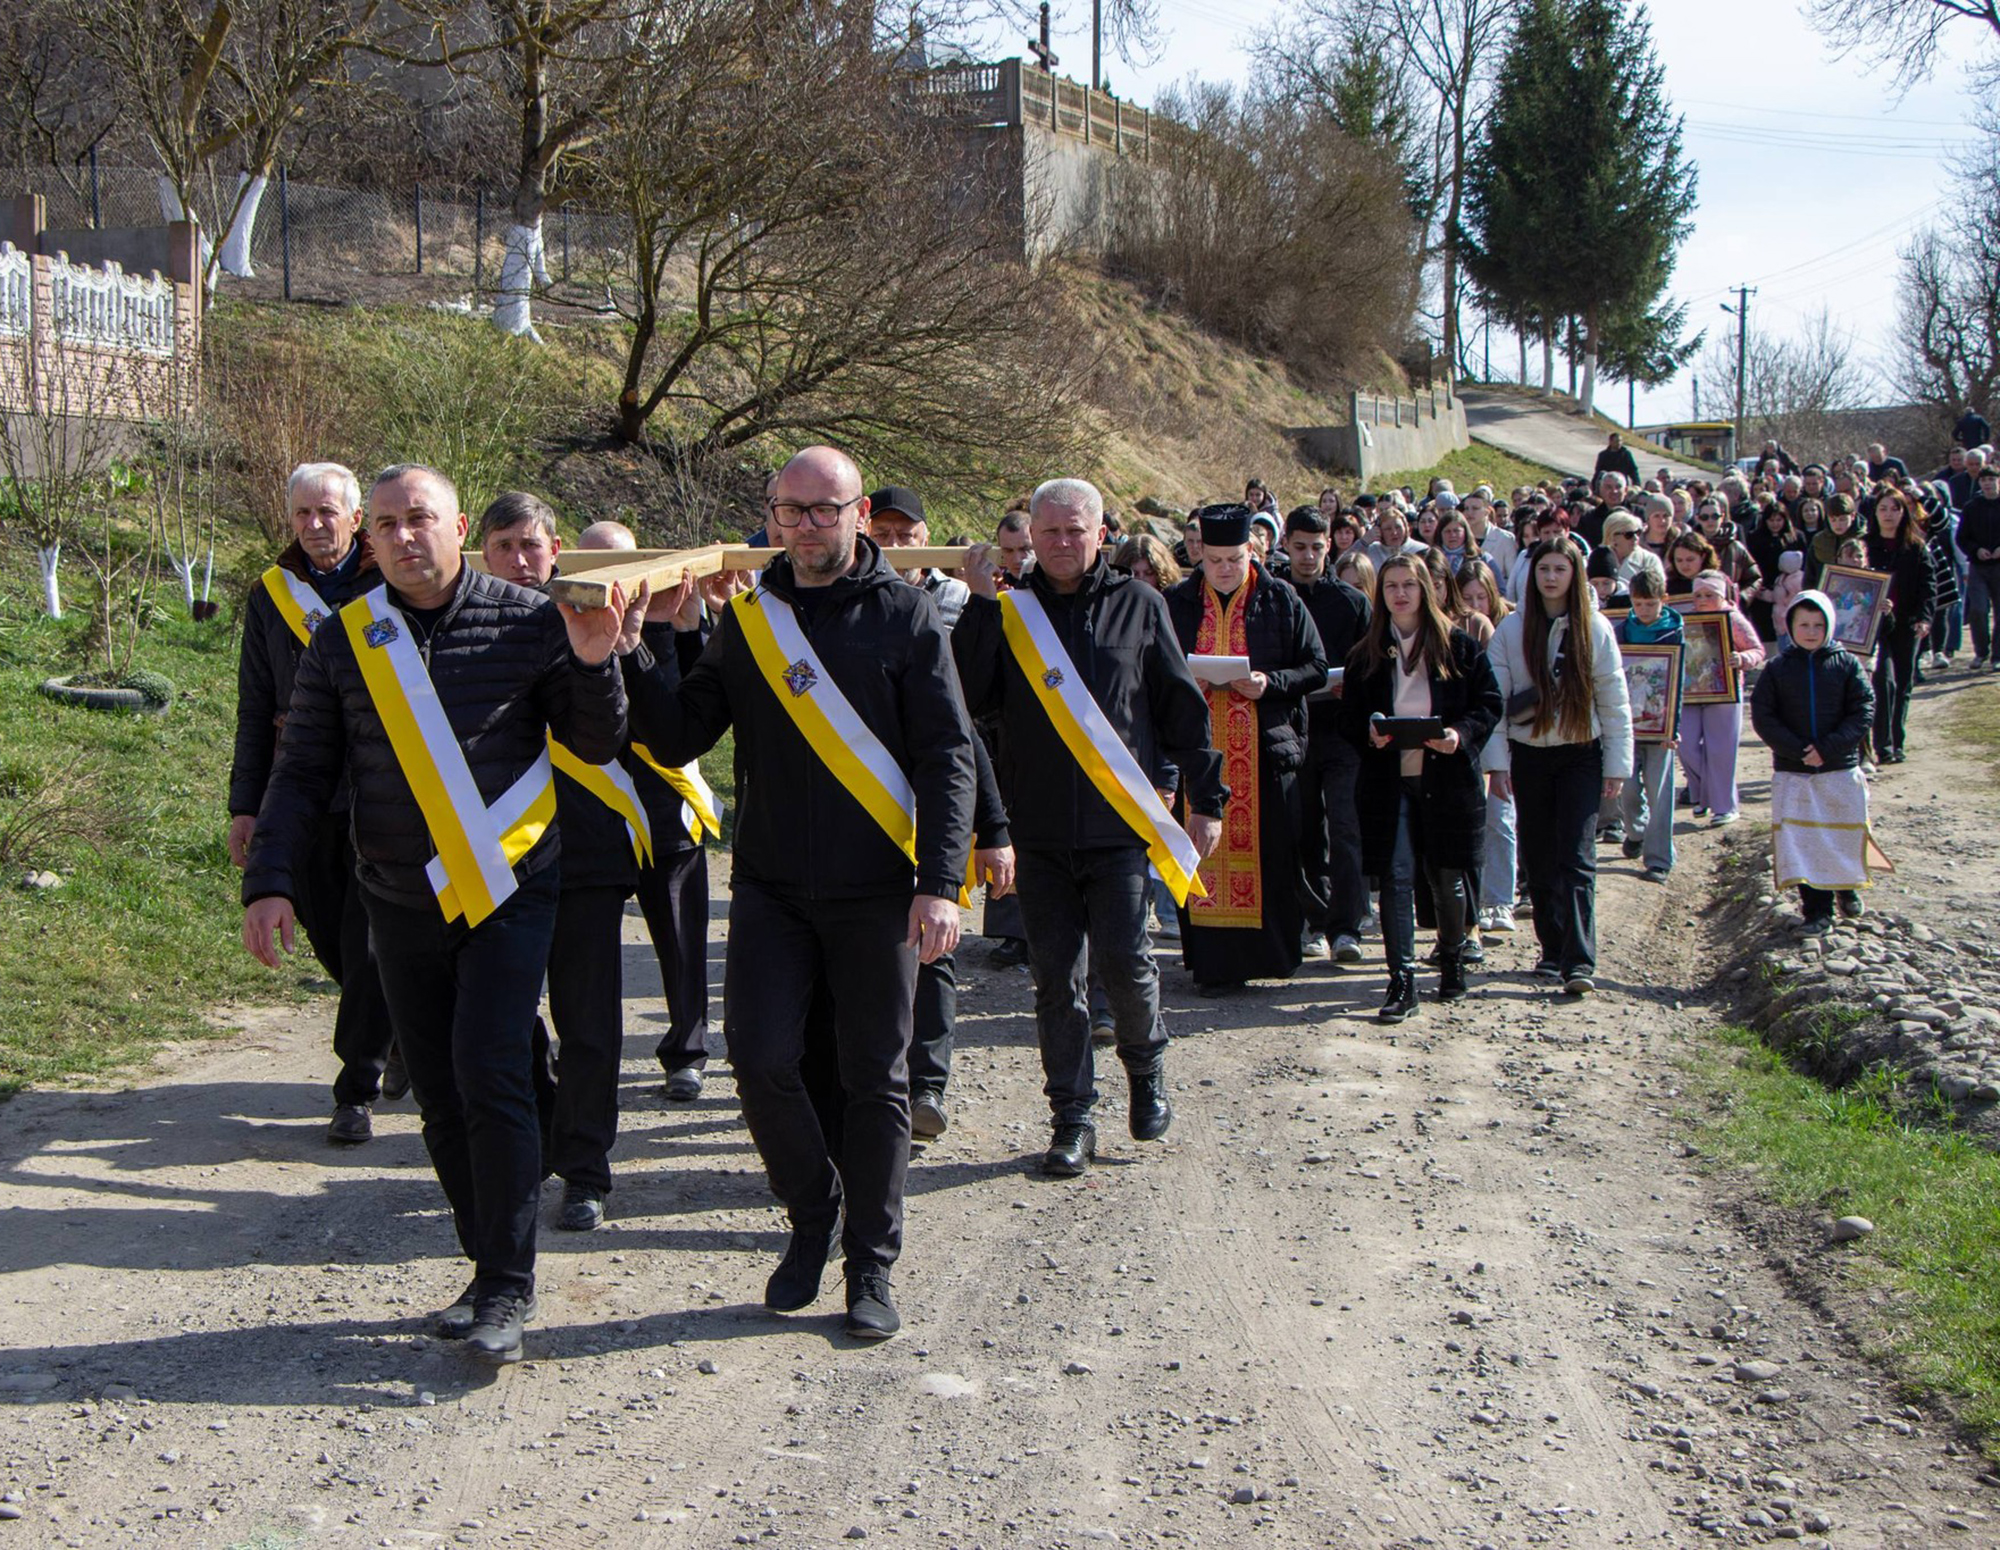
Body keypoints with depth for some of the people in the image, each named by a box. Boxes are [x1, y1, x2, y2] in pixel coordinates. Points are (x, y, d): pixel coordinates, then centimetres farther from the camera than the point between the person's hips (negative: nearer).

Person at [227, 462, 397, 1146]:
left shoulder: (392, 587, -1)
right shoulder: (271, 595, 10)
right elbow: (255, 710, 13)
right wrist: (245, 805, 9)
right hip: (303, 798, 4)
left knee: (369, 942, -7)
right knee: (329, 939, 10)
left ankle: (358, 1090, 1)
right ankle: (405, 1038, 33)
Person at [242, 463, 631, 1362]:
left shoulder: (526, 623, -3)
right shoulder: (343, 642, 4)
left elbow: (595, 747, 1)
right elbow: (301, 775, 6)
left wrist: (592, 665, -16)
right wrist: (270, 881, -5)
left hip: (508, 891, -3)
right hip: (402, 907, 3)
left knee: (490, 1076, -13)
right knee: (440, 1096, 7)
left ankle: (506, 1289, -3)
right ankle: (492, 1269, 20)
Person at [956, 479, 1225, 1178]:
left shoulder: (1137, 606, 5)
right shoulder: (1010, 610, 8)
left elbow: (1183, 707, 9)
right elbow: (970, 696, -6)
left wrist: (1205, 799, 7)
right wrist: (981, 604, -9)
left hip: (1121, 822, -2)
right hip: (1040, 826, 2)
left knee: (1123, 959, -9)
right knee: (1056, 976, 4)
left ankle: (1146, 1068, 20)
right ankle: (1072, 1119, 12)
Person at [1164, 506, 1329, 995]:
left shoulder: (1281, 600, 4)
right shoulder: (1178, 603, 8)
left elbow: (1316, 668, 4)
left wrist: (1270, 683, -13)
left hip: (1267, 745, -1)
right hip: (1200, 746, 1)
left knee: (1270, 853, 1)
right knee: (1204, 850, -1)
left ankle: (1271, 951, 12)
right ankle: (1214, 960, 4)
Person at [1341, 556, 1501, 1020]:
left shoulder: (1459, 647, 3)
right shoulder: (1366, 655, 8)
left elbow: (1490, 704, 2)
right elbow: (1349, 717, 9)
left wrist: (1461, 734, -16)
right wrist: (1369, 733, -13)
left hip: (1447, 778, -1)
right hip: (1388, 781, 1)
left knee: (1447, 878, 8)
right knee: (1396, 878, -7)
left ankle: (1452, 957, 33)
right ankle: (1401, 981, -6)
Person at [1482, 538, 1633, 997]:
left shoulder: (1594, 629, -1)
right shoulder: (1511, 629, 0)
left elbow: (1614, 701, 2)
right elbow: (1495, 699, -1)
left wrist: (1617, 765, -1)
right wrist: (1496, 762, -6)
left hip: (1581, 755, -2)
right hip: (1529, 756, 2)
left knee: (1576, 857, -11)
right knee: (1540, 859, 8)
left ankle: (1579, 961, -16)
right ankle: (1552, 951, 20)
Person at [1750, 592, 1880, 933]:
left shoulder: (1846, 664, 0)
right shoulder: (1779, 668, 1)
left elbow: (1863, 711, -4)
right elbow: (1762, 716, -3)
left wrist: (1828, 748, -15)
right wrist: (1797, 749, -14)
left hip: (1840, 767, 0)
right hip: (1792, 770, 0)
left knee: (1846, 832, 9)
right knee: (1800, 839, -4)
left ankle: (1846, 885, 36)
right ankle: (1817, 906, 4)